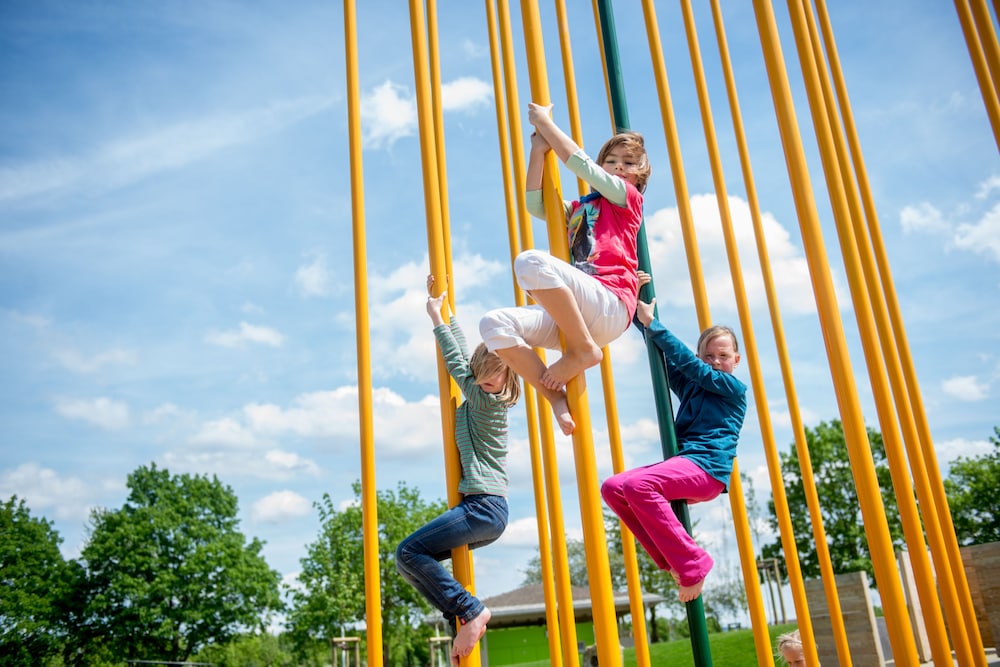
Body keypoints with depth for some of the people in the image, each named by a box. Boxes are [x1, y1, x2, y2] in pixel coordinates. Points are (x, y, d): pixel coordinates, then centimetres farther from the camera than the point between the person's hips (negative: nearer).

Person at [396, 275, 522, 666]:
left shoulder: (484, 400, -6)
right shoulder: (484, 397, 16)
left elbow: (457, 362, -2)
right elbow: (462, 353, 23)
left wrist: (436, 316, 7)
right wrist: (445, 310, 26)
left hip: (483, 507, -10)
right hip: (489, 511, 10)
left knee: (409, 552, -17)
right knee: (409, 561, 9)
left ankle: (470, 611, -11)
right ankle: (464, 624, 5)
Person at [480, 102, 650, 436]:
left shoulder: (628, 196, 12)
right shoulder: (579, 208, 32)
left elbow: (580, 162, 3)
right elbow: (535, 205, 19)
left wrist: (544, 122, 12)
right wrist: (538, 149, 12)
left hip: (610, 304, -7)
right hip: (572, 314, 7)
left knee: (532, 261, -32)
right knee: (494, 324, -15)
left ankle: (584, 350, -20)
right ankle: (557, 396, -14)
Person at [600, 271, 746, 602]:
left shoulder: (735, 389, 3)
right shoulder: (689, 386, 22)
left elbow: (686, 361, -3)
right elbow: (663, 358, 20)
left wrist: (651, 323, -2)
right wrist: (638, 304, 13)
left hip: (707, 468, -8)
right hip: (682, 464, 8)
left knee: (637, 485, -32)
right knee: (612, 487, -9)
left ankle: (692, 564, -21)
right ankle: (672, 559, -5)